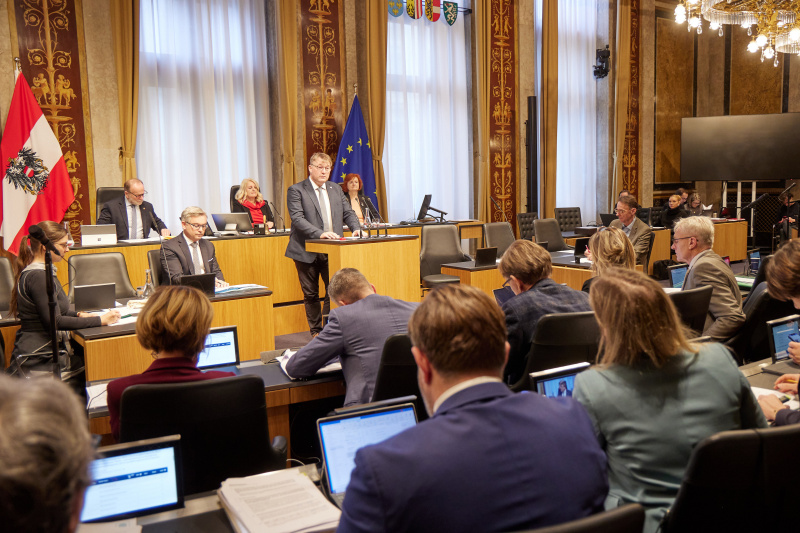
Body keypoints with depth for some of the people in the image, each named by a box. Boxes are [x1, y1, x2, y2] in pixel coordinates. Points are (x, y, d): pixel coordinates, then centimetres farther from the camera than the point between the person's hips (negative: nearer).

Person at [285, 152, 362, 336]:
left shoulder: (336, 189, 13)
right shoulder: (296, 190, -5)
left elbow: (348, 212, 13)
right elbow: (297, 218, -16)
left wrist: (357, 228, -8)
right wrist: (320, 233, -29)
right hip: (307, 252, -3)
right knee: (311, 295, 8)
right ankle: (316, 332, 21)